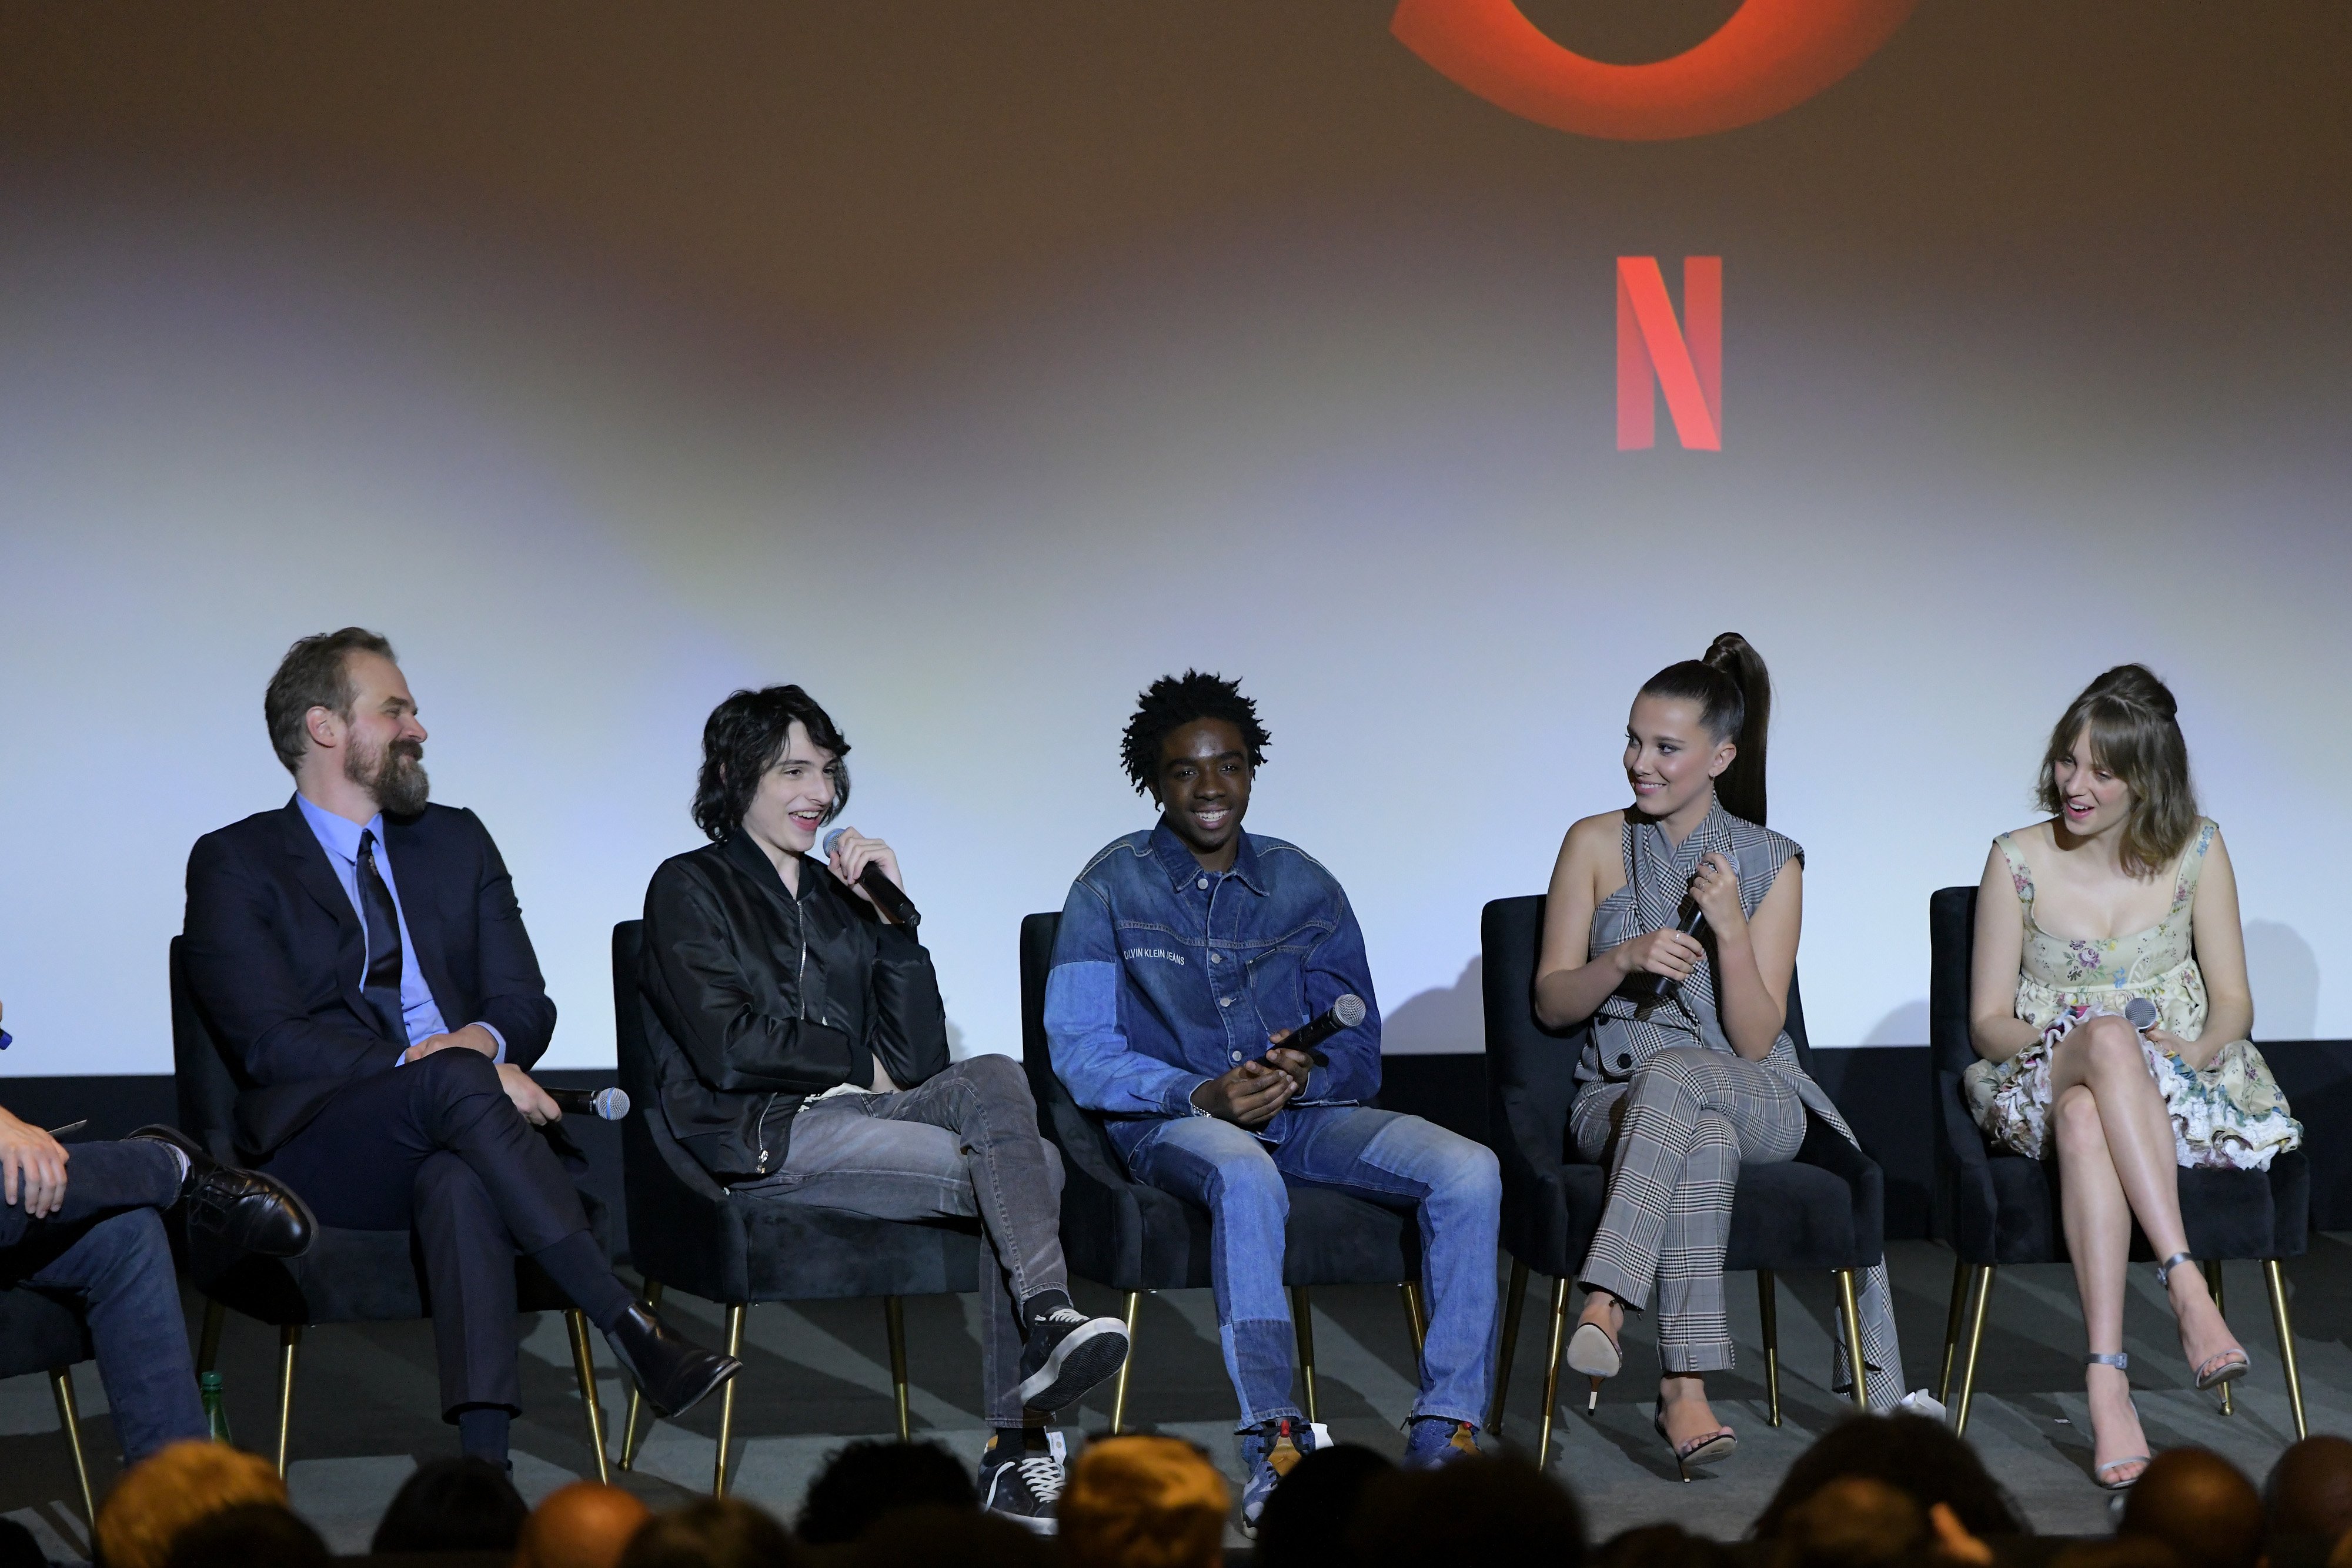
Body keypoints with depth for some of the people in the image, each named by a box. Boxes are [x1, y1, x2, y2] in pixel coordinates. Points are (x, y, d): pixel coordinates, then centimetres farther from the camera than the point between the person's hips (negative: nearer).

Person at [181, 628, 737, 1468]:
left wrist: (485, 1040, -12)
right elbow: (269, 1042, -8)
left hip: (451, 1136, 3)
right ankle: (627, 1326, -39)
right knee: (454, 1079, -36)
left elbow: (526, 1006, 14)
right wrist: (429, 1065, -21)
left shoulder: (457, 842, 22)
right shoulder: (235, 864, 6)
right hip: (322, 1149, -3)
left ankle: (484, 1463, -51)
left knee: (461, 1181, -37)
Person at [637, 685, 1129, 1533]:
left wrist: (891, 914, 2)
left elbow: (920, 1060, 9)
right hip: (764, 1140, -5)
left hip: (855, 1116, 5)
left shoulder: (839, 893, 23)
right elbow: (729, 1050, -9)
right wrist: (862, 1063, 0)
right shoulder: (690, 889, 7)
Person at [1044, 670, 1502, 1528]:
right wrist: (1201, 1094, -19)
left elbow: (1359, 1049, 14)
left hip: (1303, 1109, 4)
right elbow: (1080, 1053, -4)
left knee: (1468, 1171, -22)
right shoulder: (1112, 887, 4)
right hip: (1170, 1120, -4)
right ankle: (1272, 1441, -44)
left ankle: (1446, 1426, -22)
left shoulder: (1304, 887, 14)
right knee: (1245, 1176, -41)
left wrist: (1308, 1072, -11)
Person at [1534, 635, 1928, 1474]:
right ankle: (1685, 1388, -46)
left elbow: (1755, 1040, -4)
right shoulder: (1595, 844, 5)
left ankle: (1608, 1300, -43)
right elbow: (1551, 1003, 3)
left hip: (1757, 1099, 0)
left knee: (1675, 1074, -39)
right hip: (1615, 1102, 0)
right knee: (1705, 1139, -38)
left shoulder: (1772, 863, 1)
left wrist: (1731, 932, -19)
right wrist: (1626, 959, -16)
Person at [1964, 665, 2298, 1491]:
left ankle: (2106, 1379, -54)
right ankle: (2186, 1283, -51)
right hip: (2043, 1080, 0)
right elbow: (1988, 1021, 4)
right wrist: (2067, 1041, -16)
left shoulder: (2196, 853, 5)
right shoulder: (2018, 860, 3)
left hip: (2177, 1085, 0)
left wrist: (2200, 1049, -15)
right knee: (2108, 1038, -41)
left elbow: (2233, 1002, 8)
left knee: (2084, 1117, -40)